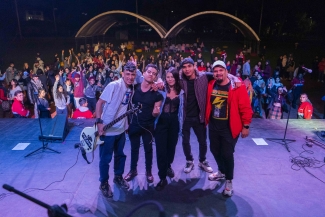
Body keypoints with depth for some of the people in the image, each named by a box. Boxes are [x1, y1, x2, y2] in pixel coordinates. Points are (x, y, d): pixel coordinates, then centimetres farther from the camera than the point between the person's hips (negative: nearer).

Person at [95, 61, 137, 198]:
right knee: (105, 158, 7)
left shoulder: (132, 88, 0)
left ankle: (118, 177, 41)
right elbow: (100, 102, -18)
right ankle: (104, 183, 26)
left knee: (120, 155, 21)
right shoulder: (114, 85, -20)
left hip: (121, 129, 7)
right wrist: (99, 122, -24)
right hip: (108, 130, -6)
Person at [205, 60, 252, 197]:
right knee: (215, 150, 17)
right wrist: (207, 119, 15)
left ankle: (229, 181, 23)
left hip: (229, 127, -5)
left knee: (227, 154, 0)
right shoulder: (211, 86, 1)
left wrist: (246, 126, -10)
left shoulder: (237, 87, -14)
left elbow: (245, 107, -12)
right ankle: (222, 172, 43)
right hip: (213, 125, 6)